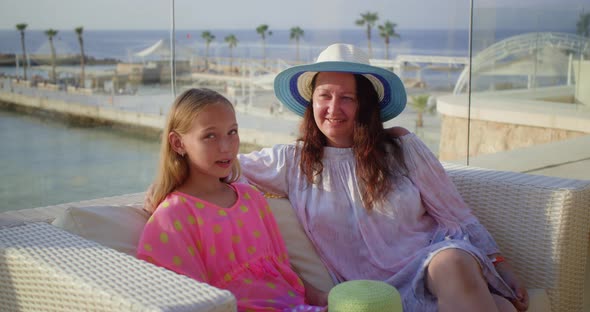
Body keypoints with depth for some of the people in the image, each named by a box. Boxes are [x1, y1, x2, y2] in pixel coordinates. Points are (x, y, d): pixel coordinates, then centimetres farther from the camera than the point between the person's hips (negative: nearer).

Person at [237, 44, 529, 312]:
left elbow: (456, 215, 6)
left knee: (453, 263, -35)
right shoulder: (292, 162, 6)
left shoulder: (401, 146, 5)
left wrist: (500, 265, 1)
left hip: (434, 258, 2)